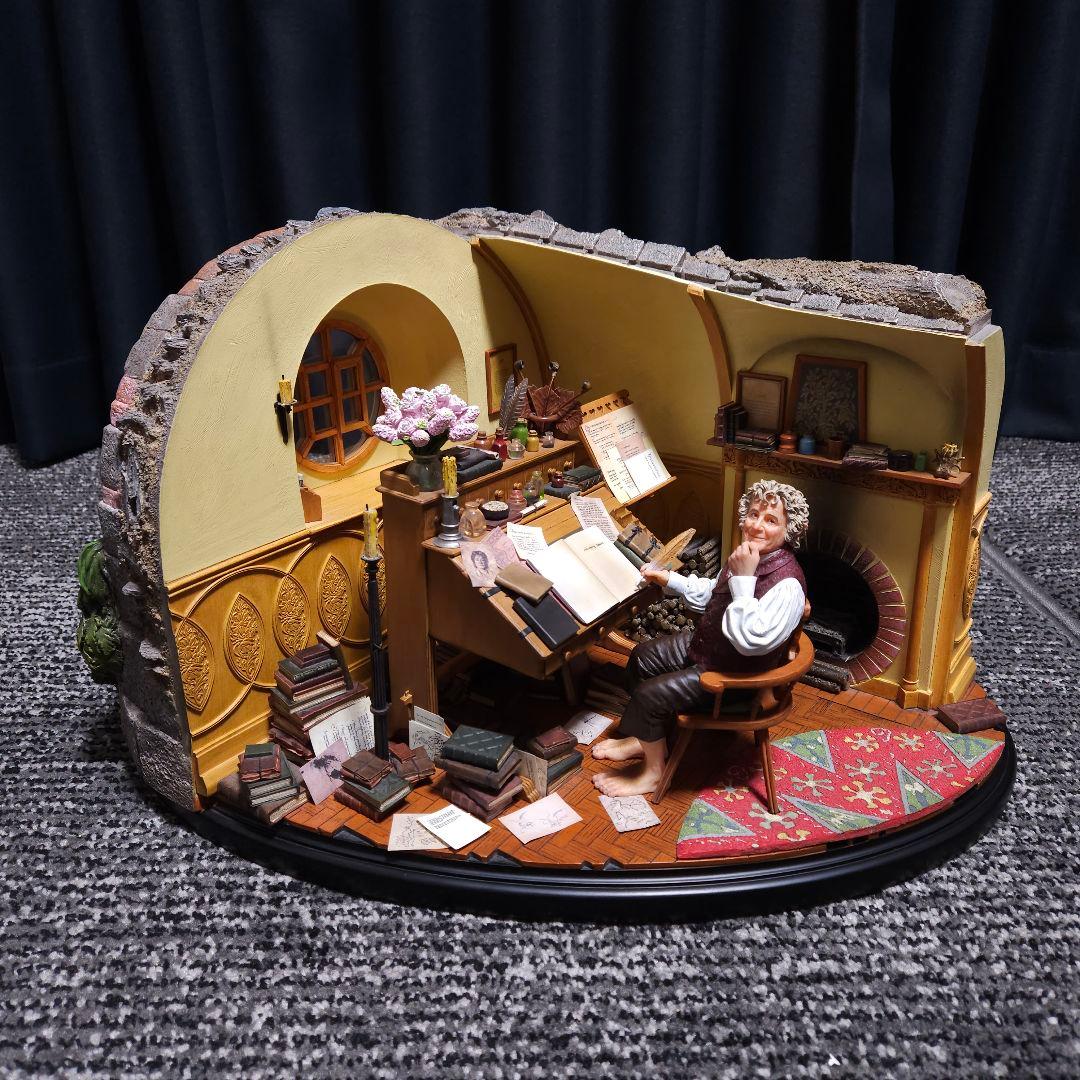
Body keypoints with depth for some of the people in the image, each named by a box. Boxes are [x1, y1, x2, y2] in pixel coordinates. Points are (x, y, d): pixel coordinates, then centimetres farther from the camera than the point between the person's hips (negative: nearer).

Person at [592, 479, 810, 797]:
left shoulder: (787, 583, -32)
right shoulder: (747, 554, -4)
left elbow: (751, 641, -41)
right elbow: (711, 594, 15)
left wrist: (743, 578, -39)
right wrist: (668, 578, 6)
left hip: (736, 676, -10)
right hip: (706, 645, 10)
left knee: (649, 694, -15)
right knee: (642, 657, 18)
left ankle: (653, 772, 10)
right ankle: (649, 737, 34)